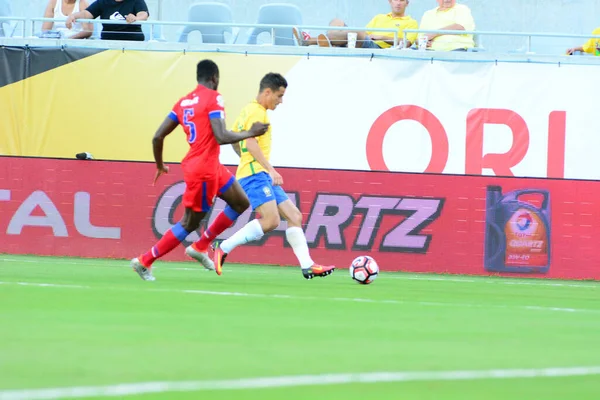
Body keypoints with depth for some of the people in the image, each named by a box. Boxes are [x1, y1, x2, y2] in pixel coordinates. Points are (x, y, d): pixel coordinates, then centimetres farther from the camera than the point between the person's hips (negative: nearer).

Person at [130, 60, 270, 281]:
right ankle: (144, 261, 5)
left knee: (241, 203, 17)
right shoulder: (213, 99, -13)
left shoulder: (183, 102, 10)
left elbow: (158, 137, 9)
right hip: (203, 169, -9)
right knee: (190, 223, 0)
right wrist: (250, 133, -11)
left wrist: (160, 165, 23)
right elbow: (221, 137, -24)